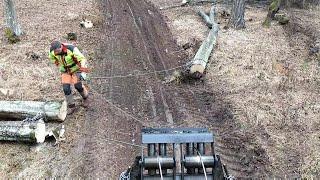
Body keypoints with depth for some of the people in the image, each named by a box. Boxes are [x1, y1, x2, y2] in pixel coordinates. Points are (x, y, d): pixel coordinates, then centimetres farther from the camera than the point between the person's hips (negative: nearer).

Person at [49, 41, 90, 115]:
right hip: (65, 70, 4)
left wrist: (83, 73, -40)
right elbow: (52, 57, 5)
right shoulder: (53, 51, -20)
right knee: (66, 88, -8)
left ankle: (86, 97, 19)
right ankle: (71, 106, 8)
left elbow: (82, 59, -30)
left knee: (78, 86, -13)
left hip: (76, 68, -3)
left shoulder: (71, 49, -34)